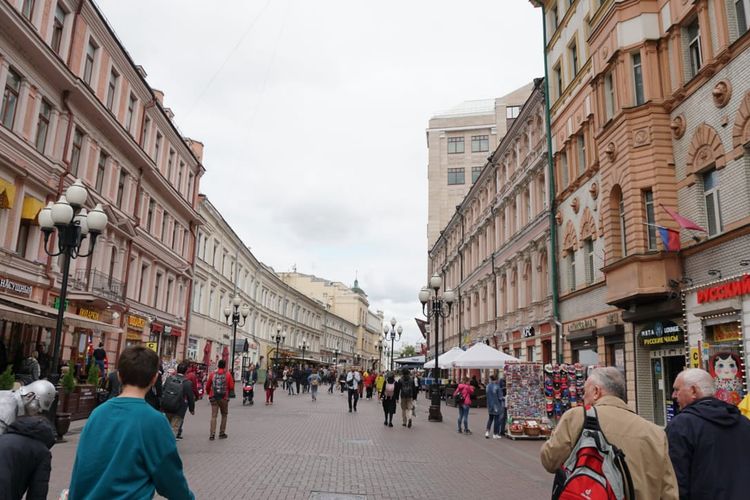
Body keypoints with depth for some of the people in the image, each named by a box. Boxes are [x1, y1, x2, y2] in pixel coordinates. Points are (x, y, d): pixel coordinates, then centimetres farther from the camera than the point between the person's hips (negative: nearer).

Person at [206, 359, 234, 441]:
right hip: (224, 398, -2)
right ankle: (222, 433, 15)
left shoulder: (212, 374, 1)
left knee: (213, 416, 4)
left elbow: (207, 386, 6)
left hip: (213, 398, 2)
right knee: (224, 415, 14)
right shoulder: (228, 374, -6)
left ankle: (212, 435, -4)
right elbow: (231, 387, -8)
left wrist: (209, 394, 24)